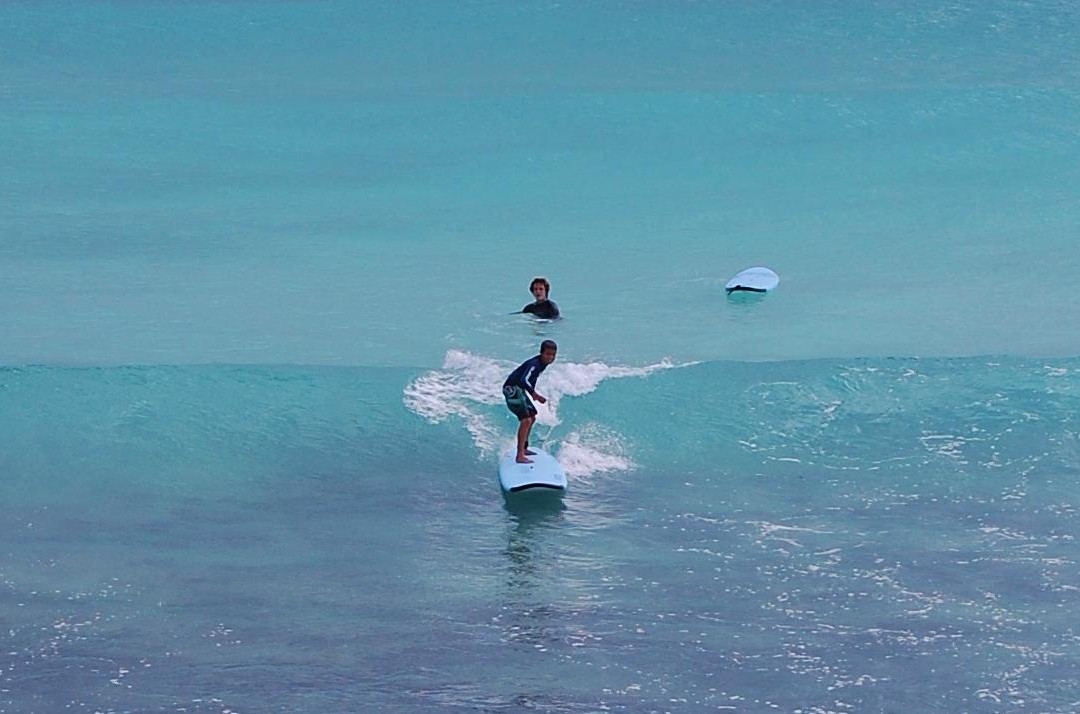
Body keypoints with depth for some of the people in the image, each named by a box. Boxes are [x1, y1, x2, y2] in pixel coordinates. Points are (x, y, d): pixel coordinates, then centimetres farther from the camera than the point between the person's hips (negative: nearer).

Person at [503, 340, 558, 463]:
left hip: (519, 389, 11)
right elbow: (524, 380, -38)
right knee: (526, 420, -20)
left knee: (532, 417, 22)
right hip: (512, 389, -11)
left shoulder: (543, 363, 6)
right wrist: (536, 395, -32)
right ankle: (520, 456, -25)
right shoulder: (535, 364, -24)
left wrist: (534, 393, 11)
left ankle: (523, 448, 37)